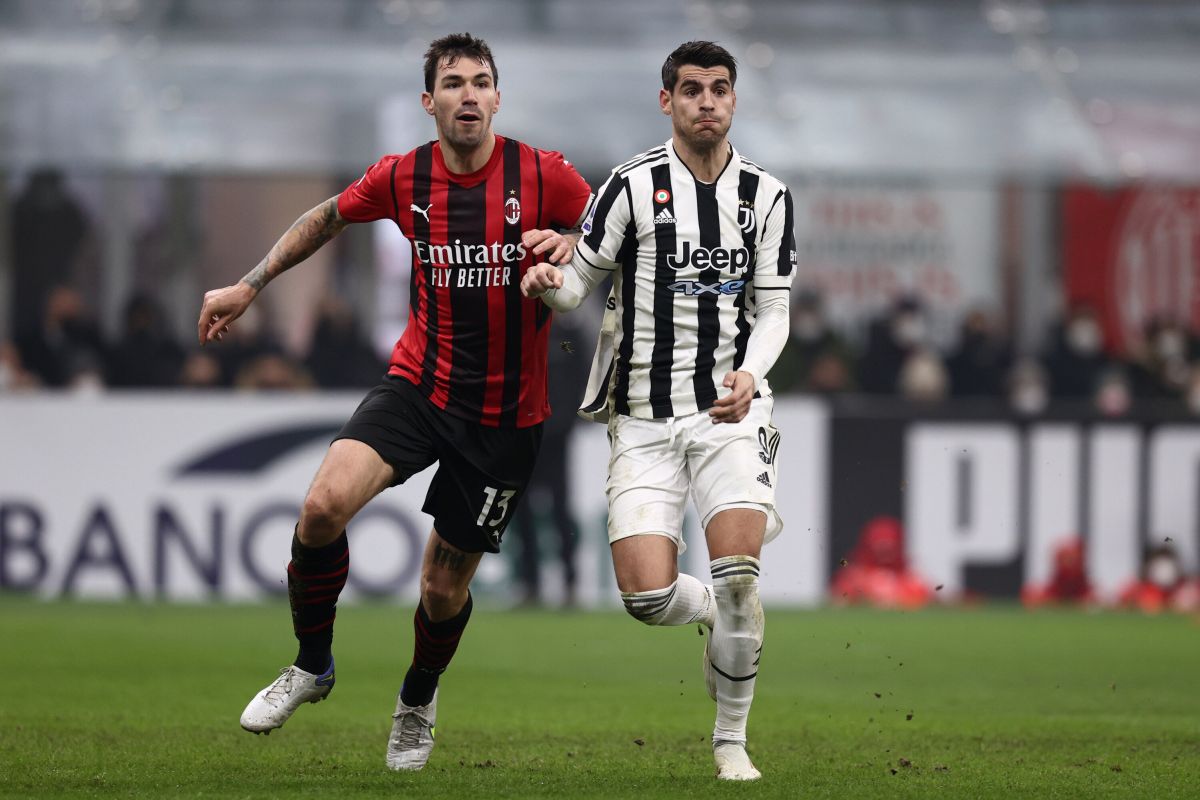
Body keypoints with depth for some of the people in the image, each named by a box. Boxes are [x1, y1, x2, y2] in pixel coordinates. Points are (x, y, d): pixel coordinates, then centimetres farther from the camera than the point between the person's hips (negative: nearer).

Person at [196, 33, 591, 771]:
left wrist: (570, 246, -20)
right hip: (418, 384, 1)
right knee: (324, 505, -24)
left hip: (507, 412, -1)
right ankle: (313, 666, 1)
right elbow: (327, 218, 17)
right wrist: (249, 286, 18)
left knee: (445, 586, 4)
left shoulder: (543, 175, -9)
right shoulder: (403, 178, -2)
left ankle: (419, 698, 38)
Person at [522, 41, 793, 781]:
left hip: (730, 408, 1)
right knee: (648, 596, -12)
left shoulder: (766, 195, 5)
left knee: (737, 572, -18)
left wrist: (749, 374, -13)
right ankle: (715, 614, 27)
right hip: (644, 417, -1)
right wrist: (550, 282, -22)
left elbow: (772, 308, 6)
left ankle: (732, 740, 1)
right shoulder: (633, 186, -3)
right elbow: (581, 280, 2)